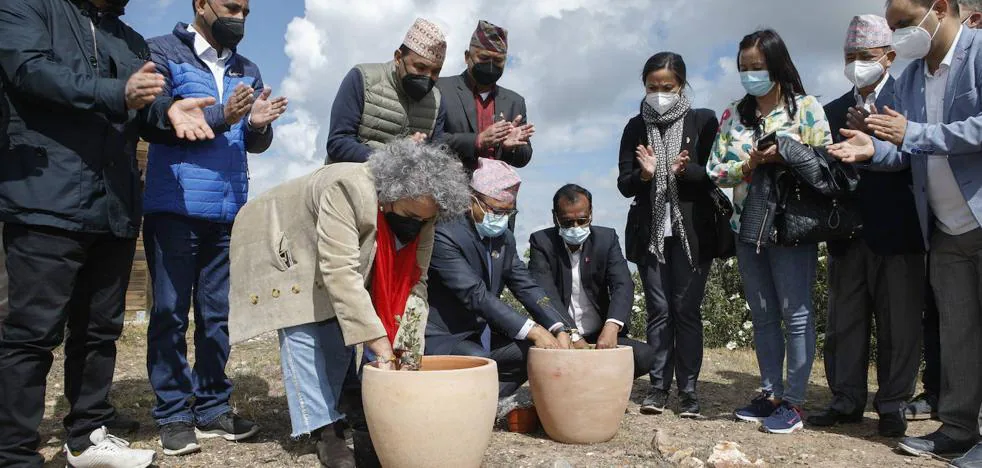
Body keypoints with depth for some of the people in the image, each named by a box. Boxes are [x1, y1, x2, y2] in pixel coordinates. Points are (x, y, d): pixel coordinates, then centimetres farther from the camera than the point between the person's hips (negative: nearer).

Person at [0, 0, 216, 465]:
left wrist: (169, 112, -11)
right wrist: (118, 95, -25)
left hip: (115, 208, 6)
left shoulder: (132, 42, 22)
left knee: (100, 329, 12)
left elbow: (145, 112, 12)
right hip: (47, 200, -6)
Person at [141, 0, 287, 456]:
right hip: (174, 207, -4)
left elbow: (257, 144, 12)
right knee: (170, 312, 1)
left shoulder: (247, 70, 16)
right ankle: (173, 414, 9)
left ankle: (213, 407, 16)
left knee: (217, 314, 7)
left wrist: (258, 125, -11)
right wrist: (221, 118, -20)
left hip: (229, 210, 4)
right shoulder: (162, 52, 3)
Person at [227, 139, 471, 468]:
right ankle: (326, 432, -11)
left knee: (342, 335, -2)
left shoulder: (420, 216, -19)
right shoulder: (348, 191, -40)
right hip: (283, 247, -6)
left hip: (343, 255, 6)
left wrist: (407, 347, -28)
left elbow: (414, 281, -17)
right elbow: (341, 272, -44)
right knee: (303, 335, -15)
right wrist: (381, 348, -45)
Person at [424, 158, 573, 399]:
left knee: (539, 351, -5)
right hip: (443, 338, -8)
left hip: (482, 336, 8)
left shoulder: (505, 238, 7)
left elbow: (527, 286, 1)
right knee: (480, 363, -34)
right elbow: (476, 294, -27)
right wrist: (532, 330, -31)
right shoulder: (445, 236, -19)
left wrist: (559, 329, -16)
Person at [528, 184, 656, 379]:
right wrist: (571, 338, -29)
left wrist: (611, 327, -32)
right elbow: (545, 295, -16)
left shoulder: (607, 238, 1)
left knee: (644, 356, -22)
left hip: (601, 335, 3)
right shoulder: (542, 242, -5)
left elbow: (623, 285, -12)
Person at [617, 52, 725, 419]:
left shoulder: (703, 121, 2)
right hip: (650, 231, 2)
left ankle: (688, 389, 8)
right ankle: (658, 386, 9)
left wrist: (685, 170, -20)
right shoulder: (636, 127, 8)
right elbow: (624, 184, 5)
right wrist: (644, 174, -16)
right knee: (658, 310, 3)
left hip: (692, 230, -2)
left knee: (686, 309, 0)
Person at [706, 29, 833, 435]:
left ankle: (793, 401, 9)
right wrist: (750, 164, -12)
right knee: (763, 317, 12)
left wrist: (784, 157, -19)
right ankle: (771, 393, 23)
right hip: (748, 229, 5)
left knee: (796, 315, 0)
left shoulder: (806, 108, -2)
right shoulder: (733, 115, 9)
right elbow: (716, 170, 4)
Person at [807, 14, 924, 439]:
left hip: (896, 233, -4)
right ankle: (847, 400, 20)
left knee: (899, 326, 4)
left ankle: (893, 405, 17)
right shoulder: (834, 111, 14)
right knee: (844, 323, 9)